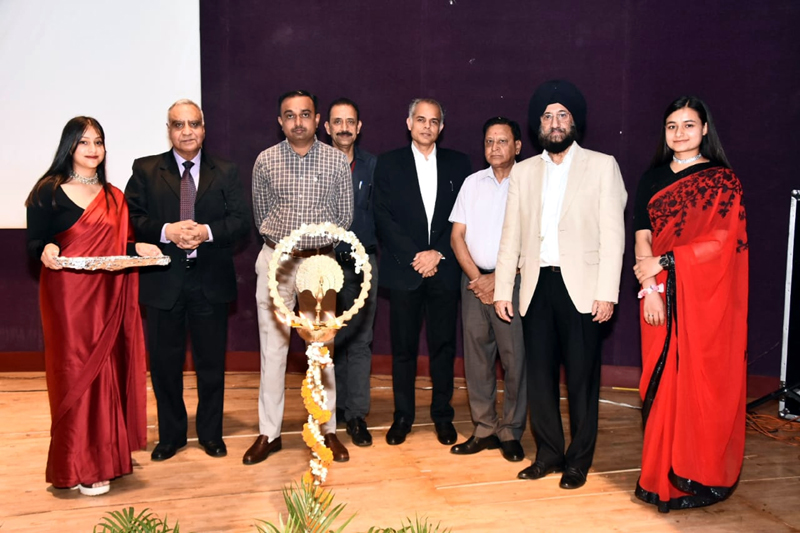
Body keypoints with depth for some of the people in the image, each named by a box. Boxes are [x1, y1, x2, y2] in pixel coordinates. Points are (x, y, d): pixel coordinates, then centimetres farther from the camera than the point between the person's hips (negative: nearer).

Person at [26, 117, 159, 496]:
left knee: (106, 369, 6)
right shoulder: (49, 191, 0)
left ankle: (103, 456, 19)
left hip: (107, 297, 4)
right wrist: (46, 250, -23)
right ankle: (79, 467, 7)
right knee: (74, 372, -2)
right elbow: (33, 242, -2)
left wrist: (138, 248, -4)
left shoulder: (114, 197, 13)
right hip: (67, 295, -4)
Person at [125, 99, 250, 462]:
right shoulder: (145, 171, 5)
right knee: (164, 363, 9)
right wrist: (167, 231, -19)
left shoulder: (226, 173, 7)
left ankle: (211, 433, 27)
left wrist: (206, 232, -18)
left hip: (211, 282, 0)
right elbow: (131, 219, -3)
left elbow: (240, 222, -1)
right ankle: (170, 435, 26)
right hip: (162, 283, 0)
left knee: (211, 362, 10)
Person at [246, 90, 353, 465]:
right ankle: (269, 433, 14)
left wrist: (321, 248, 7)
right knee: (272, 347, 4)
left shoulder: (337, 160, -1)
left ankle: (328, 429, 16)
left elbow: (344, 215, 7)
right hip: (276, 261, 1)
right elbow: (261, 214, 11)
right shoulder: (265, 161, 1)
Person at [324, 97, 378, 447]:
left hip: (361, 263, 1)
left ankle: (356, 414, 9)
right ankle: (335, 407, 20)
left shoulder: (372, 166, 7)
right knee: (328, 340, 6)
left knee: (359, 340, 2)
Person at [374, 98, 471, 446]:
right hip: (403, 270, -1)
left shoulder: (458, 164, 9)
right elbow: (383, 218, -2)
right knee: (403, 346, 5)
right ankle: (402, 415, 17)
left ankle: (442, 414, 19)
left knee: (443, 345, 6)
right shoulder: (389, 164, 6)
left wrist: (438, 254, -8)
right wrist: (414, 257, -10)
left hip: (444, 270, 1)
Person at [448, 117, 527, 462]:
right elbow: (457, 236, 8)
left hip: (512, 281, -4)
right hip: (474, 280, 4)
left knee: (514, 358, -3)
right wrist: (476, 277, -4)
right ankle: (485, 430, 16)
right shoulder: (472, 183, 12)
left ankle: (511, 433, 9)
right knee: (476, 356, 6)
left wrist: (498, 279, -11)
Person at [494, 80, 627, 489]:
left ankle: (578, 460, 17)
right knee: (539, 374, 7)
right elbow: (511, 236, 11)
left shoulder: (602, 166, 3)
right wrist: (502, 290, 5)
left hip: (581, 287, -3)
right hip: (537, 286, 3)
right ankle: (548, 454, 22)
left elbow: (612, 233, -3)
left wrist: (607, 292, -11)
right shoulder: (524, 172, 13)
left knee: (581, 377, 3)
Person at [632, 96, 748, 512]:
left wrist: (663, 262, -13)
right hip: (661, 295, 3)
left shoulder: (722, 179, 1)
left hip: (706, 296, -2)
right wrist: (650, 288, -11)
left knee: (702, 381, 1)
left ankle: (701, 475, 15)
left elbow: (723, 240, -9)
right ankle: (663, 473, 15)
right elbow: (642, 237, 1)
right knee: (664, 382, 4)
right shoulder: (653, 178, 10)